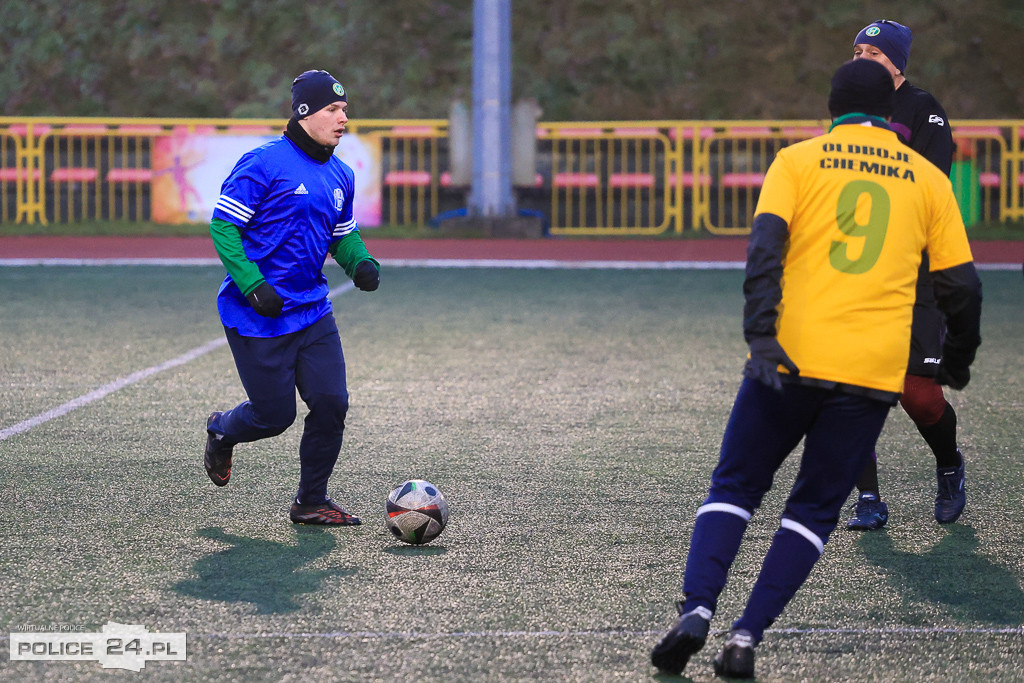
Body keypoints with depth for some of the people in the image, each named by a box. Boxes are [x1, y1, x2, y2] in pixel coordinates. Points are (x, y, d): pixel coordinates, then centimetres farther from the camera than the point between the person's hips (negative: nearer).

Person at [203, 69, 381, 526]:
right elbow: (223, 225, -12)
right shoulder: (264, 164, -12)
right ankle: (222, 432, 34)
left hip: (312, 311, 7)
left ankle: (311, 502, 14)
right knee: (275, 415, -1)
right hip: (256, 316, -7)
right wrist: (253, 284, -21)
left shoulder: (340, 176, 11)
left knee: (331, 403, -3)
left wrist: (361, 263, 2)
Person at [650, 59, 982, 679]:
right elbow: (961, 284, 12)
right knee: (816, 509, 11)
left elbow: (765, 245, -9)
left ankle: (696, 611, -8)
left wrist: (760, 334, -16)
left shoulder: (797, 160, 7)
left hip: (790, 357, -1)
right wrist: (959, 358, 27)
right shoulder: (928, 179, 12)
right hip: (875, 371, 1)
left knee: (734, 487, 12)